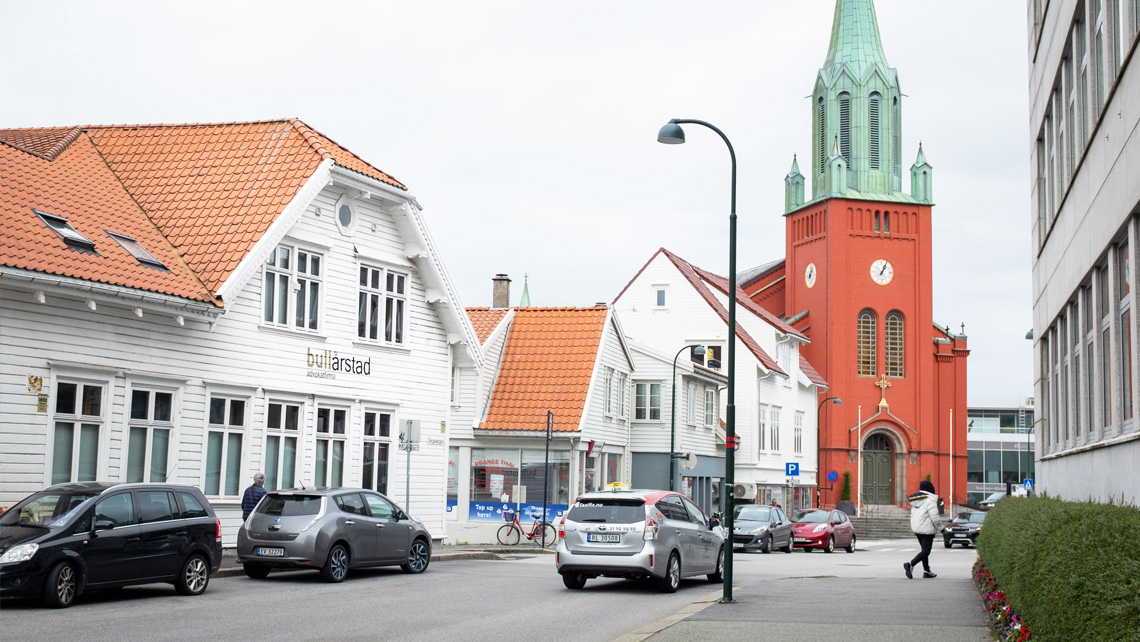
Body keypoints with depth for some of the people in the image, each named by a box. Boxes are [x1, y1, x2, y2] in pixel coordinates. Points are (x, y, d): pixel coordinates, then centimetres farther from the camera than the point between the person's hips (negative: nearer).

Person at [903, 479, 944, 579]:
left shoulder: (915, 500, 9)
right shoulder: (930, 500, -16)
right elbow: (935, 518, -17)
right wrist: (941, 528, -3)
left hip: (916, 529, 8)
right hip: (927, 530, -8)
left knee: (924, 549, 17)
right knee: (926, 551, -6)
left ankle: (926, 571, 20)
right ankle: (910, 564, -22)